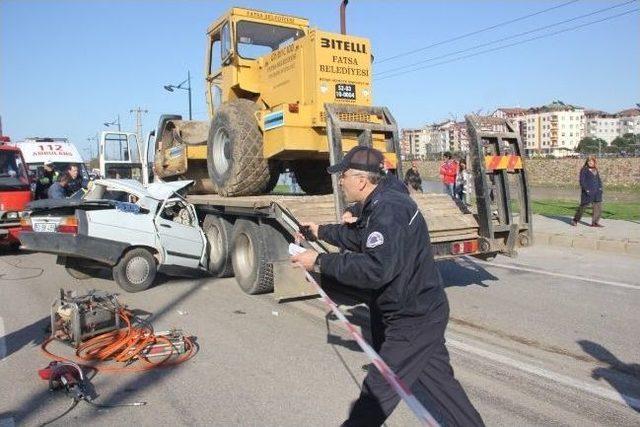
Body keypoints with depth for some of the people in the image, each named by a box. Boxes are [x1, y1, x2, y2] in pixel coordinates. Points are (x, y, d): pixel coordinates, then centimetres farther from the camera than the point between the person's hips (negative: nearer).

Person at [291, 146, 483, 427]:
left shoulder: (389, 211, -26)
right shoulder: (379, 205, 7)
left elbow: (374, 269, -34)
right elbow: (360, 237, 26)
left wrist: (320, 263, -28)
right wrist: (321, 231, 25)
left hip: (414, 319, -10)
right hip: (421, 311, 10)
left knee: (377, 390, 3)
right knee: (438, 381, 20)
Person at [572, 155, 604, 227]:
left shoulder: (596, 170, 14)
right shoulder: (584, 170, -5)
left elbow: (599, 180, 20)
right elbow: (582, 181, -10)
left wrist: (600, 188, 4)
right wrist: (586, 190, -18)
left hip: (596, 192, 6)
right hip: (587, 192, -6)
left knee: (598, 207, 0)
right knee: (583, 206, 1)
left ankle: (595, 222, 5)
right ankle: (575, 220, 16)